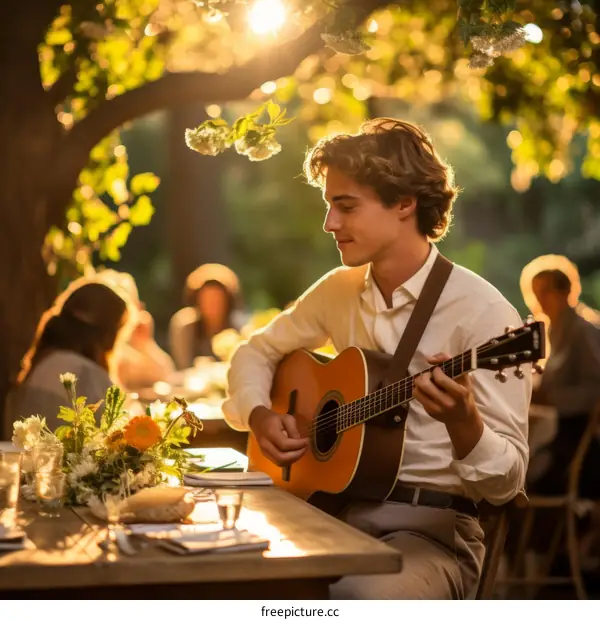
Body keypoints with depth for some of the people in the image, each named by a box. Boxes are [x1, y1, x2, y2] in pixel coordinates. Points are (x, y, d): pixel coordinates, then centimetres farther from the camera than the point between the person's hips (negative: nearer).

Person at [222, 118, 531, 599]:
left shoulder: (481, 311, -12)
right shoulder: (339, 290, 8)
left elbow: (506, 480, -14)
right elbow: (257, 352, 23)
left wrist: (462, 421, -34)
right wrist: (259, 415, 3)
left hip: (428, 525, -5)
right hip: (332, 506, 5)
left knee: (354, 599, -37)